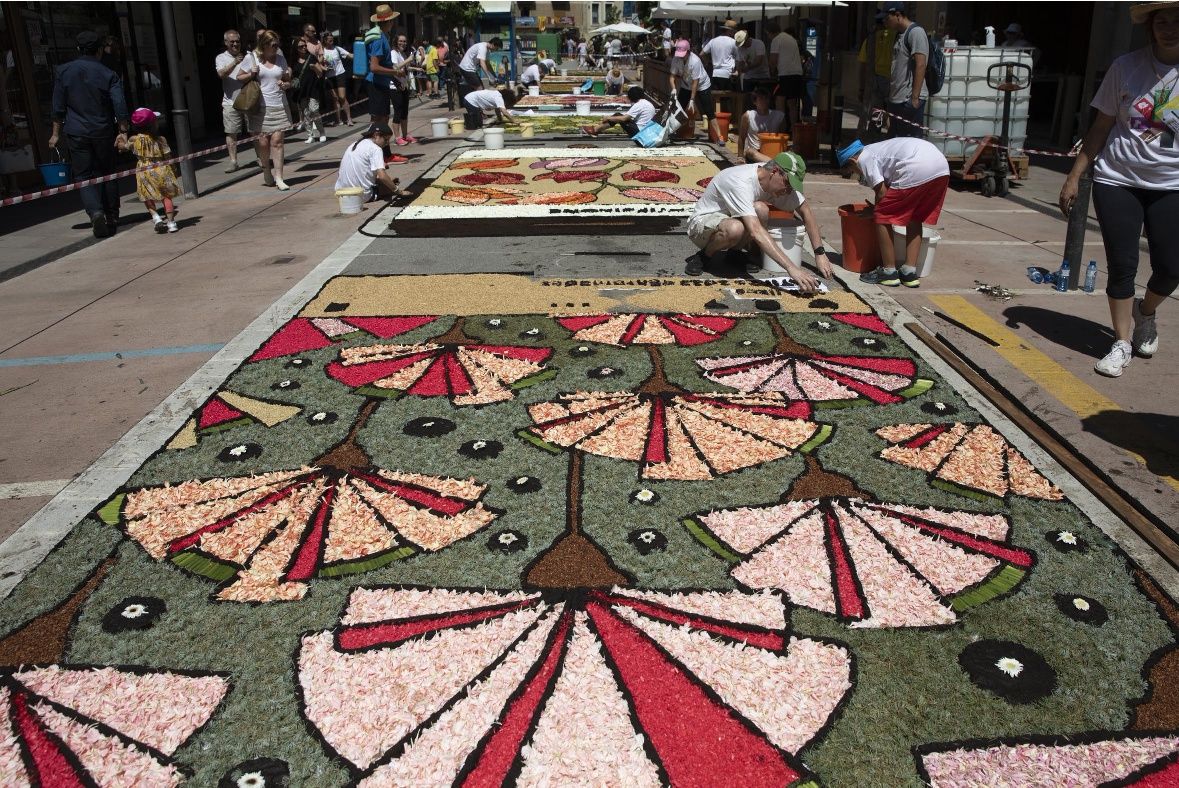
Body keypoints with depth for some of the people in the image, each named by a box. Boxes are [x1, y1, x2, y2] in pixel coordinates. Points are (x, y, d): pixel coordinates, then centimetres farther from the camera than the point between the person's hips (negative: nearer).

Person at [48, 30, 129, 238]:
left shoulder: (63, 72, 0)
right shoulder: (109, 74, -3)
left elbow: (58, 107, 2)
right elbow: (120, 106, -10)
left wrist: (56, 133, 11)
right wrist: (123, 132, -2)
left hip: (76, 133, 0)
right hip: (103, 132, 1)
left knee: (83, 175, 3)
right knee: (106, 173, 13)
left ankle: (95, 212, -20)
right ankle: (112, 217, 16)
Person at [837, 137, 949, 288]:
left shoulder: (864, 158, 8)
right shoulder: (877, 150, 33)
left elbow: (882, 192, 3)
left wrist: (874, 211, 20)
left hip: (917, 170, -9)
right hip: (942, 166, 9)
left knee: (882, 217, 4)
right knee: (915, 218, 23)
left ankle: (889, 272, 8)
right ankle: (910, 272, 19)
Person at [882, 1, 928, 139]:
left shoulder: (915, 32, -10)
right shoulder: (899, 34, 17)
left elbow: (920, 66, -17)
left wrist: (915, 97, -21)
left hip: (910, 100, -9)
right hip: (896, 99, 9)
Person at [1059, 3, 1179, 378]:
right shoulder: (1126, 67, -3)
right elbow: (1100, 128, 4)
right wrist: (1074, 177, 2)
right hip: (1117, 181, 0)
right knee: (1122, 266, -1)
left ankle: (1146, 312, 34)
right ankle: (1122, 343, 13)